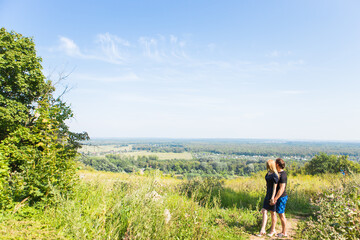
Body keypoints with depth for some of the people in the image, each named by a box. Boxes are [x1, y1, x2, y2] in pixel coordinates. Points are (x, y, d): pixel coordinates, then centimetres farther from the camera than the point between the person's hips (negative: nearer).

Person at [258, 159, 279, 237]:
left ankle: (272, 230, 23)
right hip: (267, 194, 8)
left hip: (272, 195, -8)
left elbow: (275, 187, -19)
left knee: (272, 213, 7)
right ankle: (262, 230, 6)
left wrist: (272, 198, -20)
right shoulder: (268, 173, 8)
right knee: (264, 211, 3)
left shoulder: (275, 175, -18)